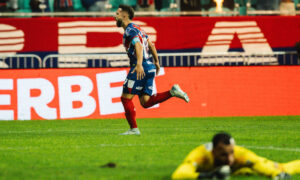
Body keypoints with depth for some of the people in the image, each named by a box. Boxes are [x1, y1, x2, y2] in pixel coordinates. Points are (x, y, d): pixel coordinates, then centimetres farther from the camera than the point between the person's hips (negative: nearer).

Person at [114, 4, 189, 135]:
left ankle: (133, 129, 1)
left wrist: (139, 64, -41)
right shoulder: (137, 28, 20)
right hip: (150, 67, 9)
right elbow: (151, 45, 28)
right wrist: (156, 62, 38)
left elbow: (138, 46, -27)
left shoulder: (130, 30, -10)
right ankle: (172, 92, -3)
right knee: (146, 102, 7)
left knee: (125, 98, -2)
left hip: (140, 68, -9)